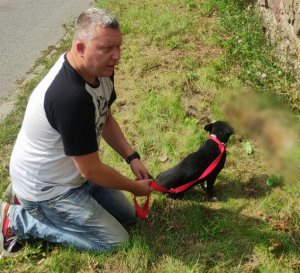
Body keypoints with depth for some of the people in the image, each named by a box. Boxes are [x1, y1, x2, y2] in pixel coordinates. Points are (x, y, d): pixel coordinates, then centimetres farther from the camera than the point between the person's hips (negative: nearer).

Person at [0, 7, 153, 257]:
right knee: (116, 240, -2)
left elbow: (106, 118, 9)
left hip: (70, 170, 9)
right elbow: (91, 170, -28)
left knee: (127, 216, 16)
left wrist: (132, 157, -3)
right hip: (45, 186, -9)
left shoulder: (101, 70, -9)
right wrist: (134, 187, -12)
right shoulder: (72, 97, -38)